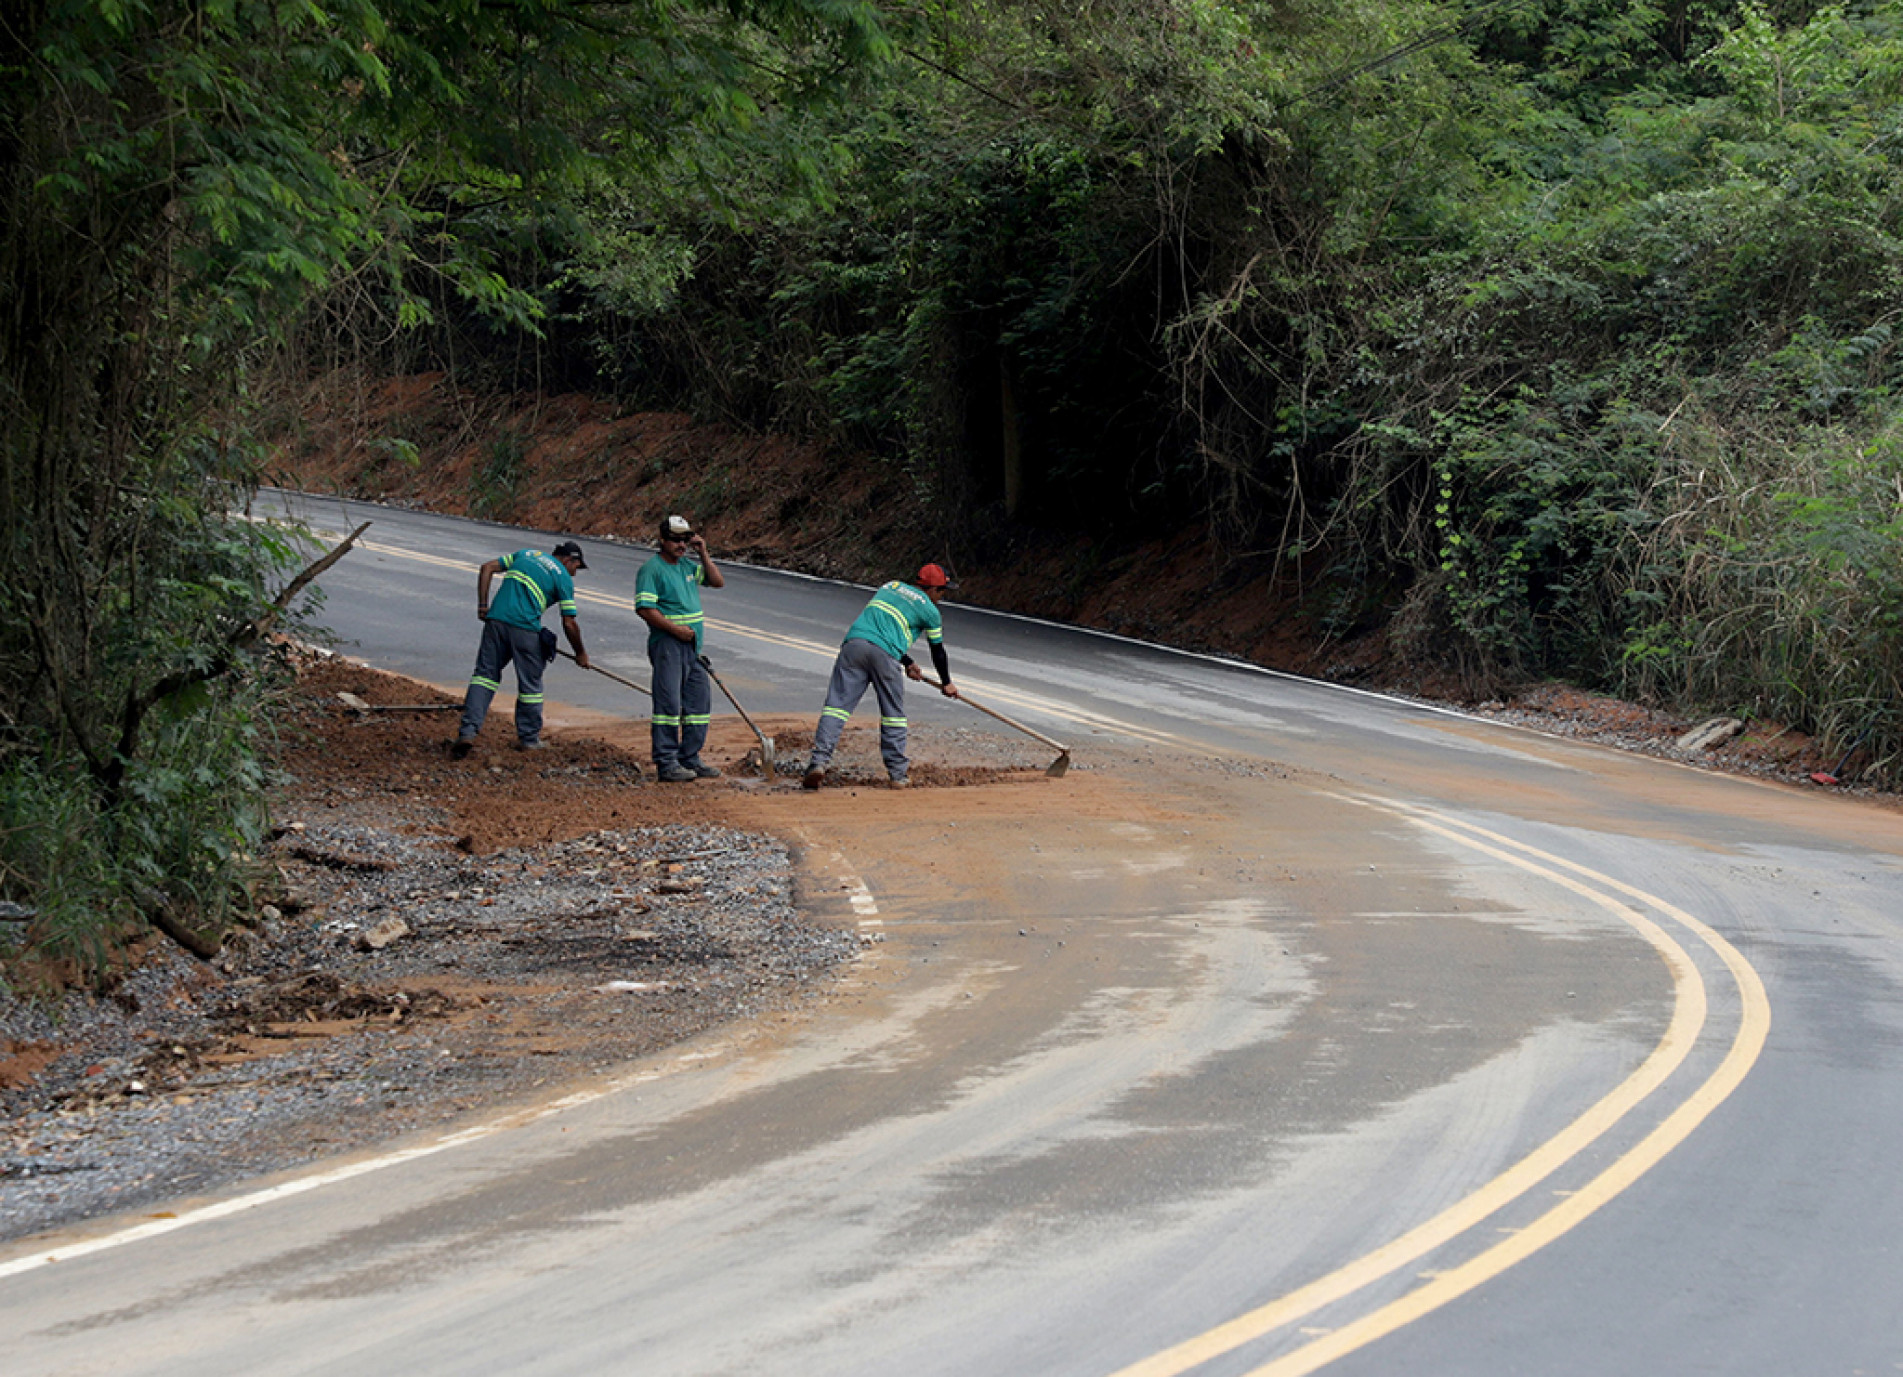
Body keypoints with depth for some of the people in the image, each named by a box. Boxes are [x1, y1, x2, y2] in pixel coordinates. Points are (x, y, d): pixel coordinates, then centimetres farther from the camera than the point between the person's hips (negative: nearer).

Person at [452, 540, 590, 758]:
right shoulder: (563, 577, 7)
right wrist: (580, 653, 19)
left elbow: (487, 568, 15)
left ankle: (468, 732, -5)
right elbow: (569, 624, 5)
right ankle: (529, 739, 23)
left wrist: (482, 606, 14)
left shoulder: (525, 554, 23)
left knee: (485, 674, 8)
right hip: (525, 629, -4)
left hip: (496, 619, 4)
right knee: (530, 684, 12)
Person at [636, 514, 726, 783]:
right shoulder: (652, 569, -7)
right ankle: (666, 764, -10)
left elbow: (718, 582, 15)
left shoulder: (689, 565, 17)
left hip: (692, 645, 8)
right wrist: (676, 629, -18)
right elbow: (644, 609, -15)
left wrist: (703, 553, 5)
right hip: (666, 644, -8)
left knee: (699, 702, 9)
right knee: (668, 702, -10)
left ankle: (690, 758, 17)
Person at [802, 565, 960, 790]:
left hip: (854, 642, 4)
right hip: (885, 653, -3)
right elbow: (938, 652, 26)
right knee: (893, 713, 11)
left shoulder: (891, 586, 31)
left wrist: (907, 663, 39)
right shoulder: (929, 609, 16)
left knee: (837, 703, -2)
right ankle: (898, 773, 14)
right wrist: (946, 683, 42)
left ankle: (819, 761, -17)